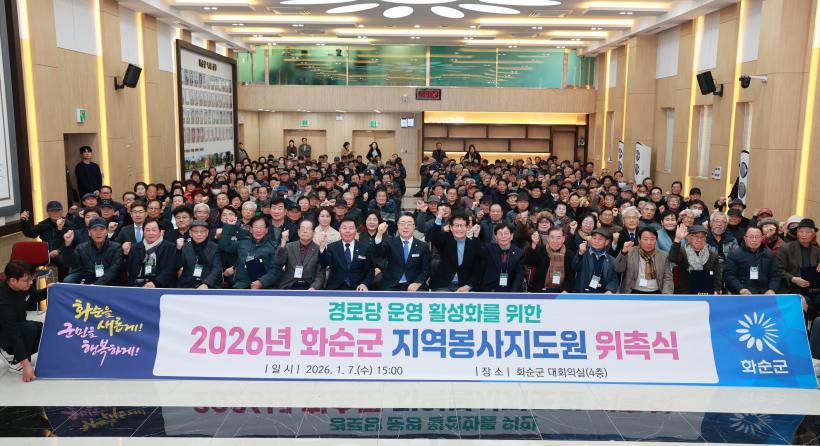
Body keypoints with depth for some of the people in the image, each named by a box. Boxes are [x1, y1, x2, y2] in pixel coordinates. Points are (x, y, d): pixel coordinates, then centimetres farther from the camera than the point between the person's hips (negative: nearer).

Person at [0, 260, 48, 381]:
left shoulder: (21, 286, -14)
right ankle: (16, 362, -11)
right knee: (30, 328, -33)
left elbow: (34, 296, 12)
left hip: (17, 325, 8)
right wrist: (26, 364, -39)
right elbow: (13, 333, -38)